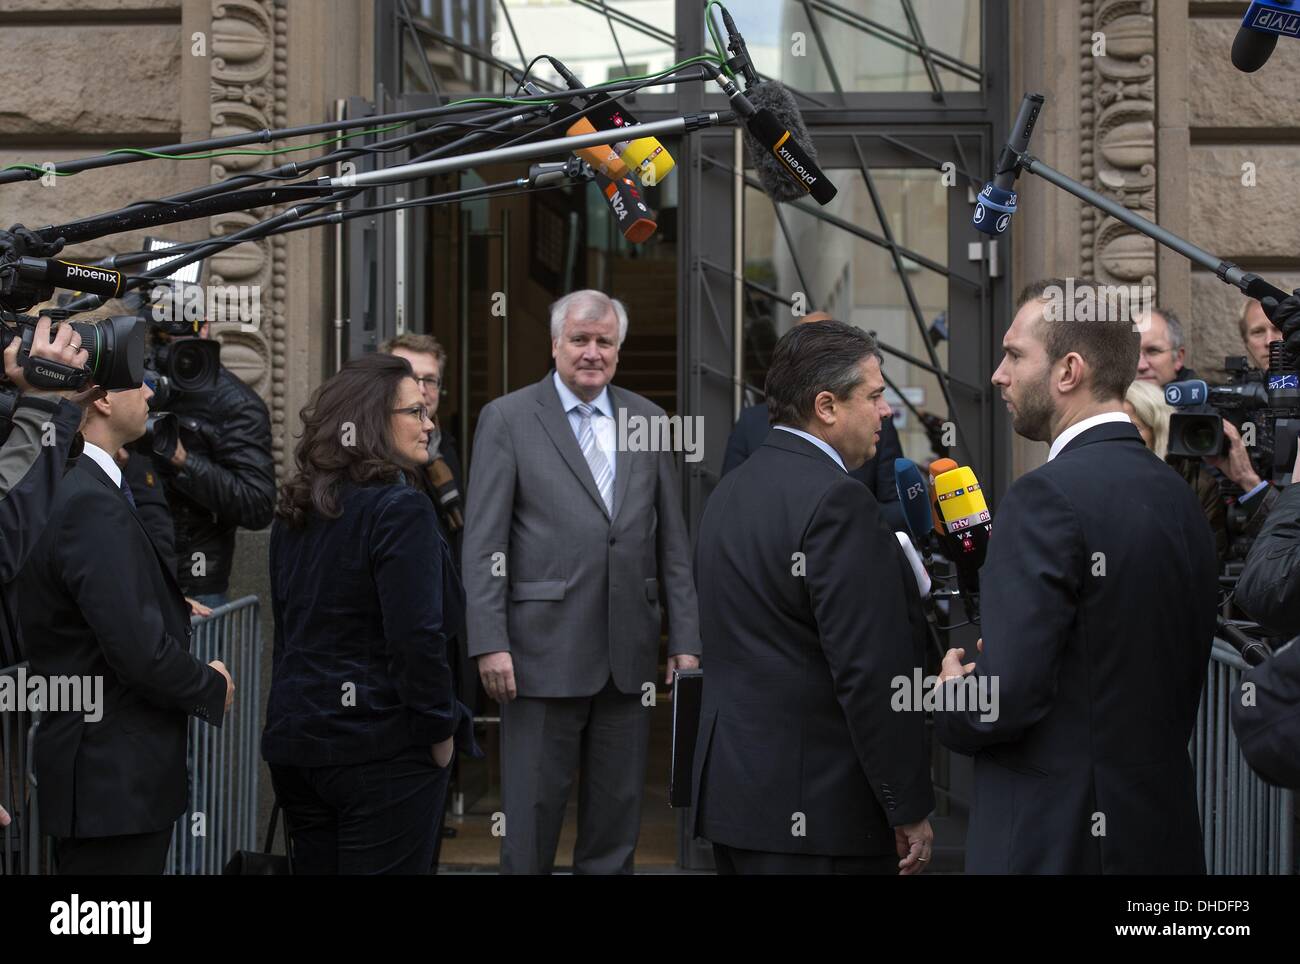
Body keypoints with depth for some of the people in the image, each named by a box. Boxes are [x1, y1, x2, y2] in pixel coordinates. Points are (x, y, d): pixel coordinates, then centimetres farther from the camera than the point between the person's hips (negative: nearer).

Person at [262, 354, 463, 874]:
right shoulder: (400, 508, -15)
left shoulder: (296, 512, 10)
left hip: (294, 738, 8)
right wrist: (440, 731, -9)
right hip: (382, 747, -8)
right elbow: (417, 638, -20)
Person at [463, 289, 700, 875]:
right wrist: (490, 643, -12)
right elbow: (483, 542, -5)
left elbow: (673, 541, 11)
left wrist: (685, 639, 6)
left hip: (629, 653, 4)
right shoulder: (507, 419, -1)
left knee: (618, 809, 11)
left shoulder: (648, 421, 10)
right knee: (532, 810, 4)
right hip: (545, 651, -3)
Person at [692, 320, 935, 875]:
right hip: (821, 808, -9)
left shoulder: (731, 490, 12)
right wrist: (910, 811, -13)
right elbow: (873, 676, -19)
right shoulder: (837, 502, -16)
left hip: (730, 787, 9)